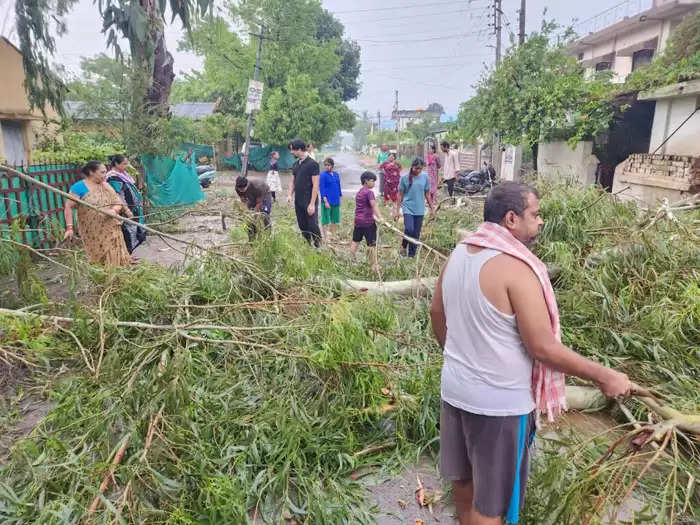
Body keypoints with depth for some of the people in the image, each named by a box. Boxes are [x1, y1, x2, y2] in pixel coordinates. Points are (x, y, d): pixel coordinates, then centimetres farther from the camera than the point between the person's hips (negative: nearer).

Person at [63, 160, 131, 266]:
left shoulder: (106, 186, 11)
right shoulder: (79, 187, -4)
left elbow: (118, 203, 8)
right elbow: (68, 207, -6)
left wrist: (114, 210, -15)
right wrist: (69, 228, -15)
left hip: (110, 231, 4)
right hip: (93, 234, -4)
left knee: (115, 258, 1)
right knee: (98, 259, -1)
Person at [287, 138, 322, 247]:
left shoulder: (312, 164, -10)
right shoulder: (295, 164, 11)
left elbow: (315, 185, -13)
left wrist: (312, 204, -17)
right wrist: (290, 195, 0)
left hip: (309, 202, -7)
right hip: (298, 202, 7)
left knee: (312, 226, -5)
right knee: (302, 226, 11)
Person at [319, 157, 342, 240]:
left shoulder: (336, 174, 9)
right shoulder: (323, 175, -9)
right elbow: (321, 188, -11)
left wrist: (339, 198, 15)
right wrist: (325, 201, -16)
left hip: (336, 201, 6)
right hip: (327, 201, -6)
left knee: (335, 220, 15)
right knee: (325, 220, 0)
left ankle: (334, 235, 27)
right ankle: (325, 237, 8)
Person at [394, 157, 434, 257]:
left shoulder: (425, 177, 0)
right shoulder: (405, 178, -6)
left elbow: (427, 194, 9)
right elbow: (400, 195, 0)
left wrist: (432, 208, 10)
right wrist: (396, 210, 0)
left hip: (420, 210, 3)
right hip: (408, 208, -2)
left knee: (416, 234, 6)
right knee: (409, 230, -20)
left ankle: (412, 255, 20)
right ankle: (404, 246, 9)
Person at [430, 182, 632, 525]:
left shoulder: (459, 254, -1)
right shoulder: (516, 268, -25)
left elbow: (437, 314, 11)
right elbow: (543, 348, -22)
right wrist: (603, 376, -9)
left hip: (455, 388, 8)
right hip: (499, 402, -7)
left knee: (462, 476, 28)